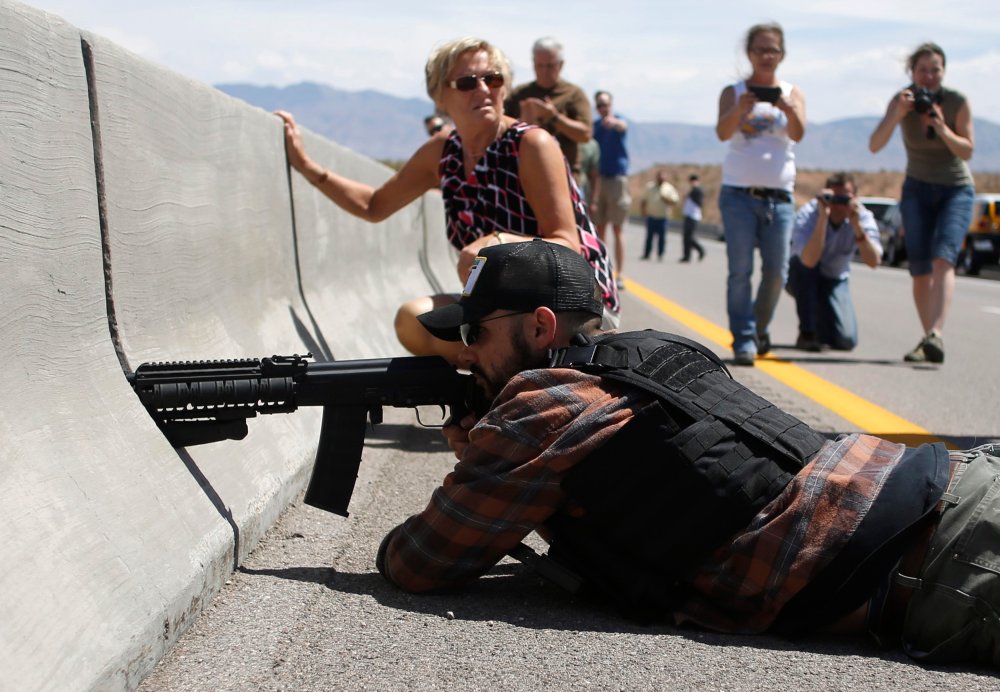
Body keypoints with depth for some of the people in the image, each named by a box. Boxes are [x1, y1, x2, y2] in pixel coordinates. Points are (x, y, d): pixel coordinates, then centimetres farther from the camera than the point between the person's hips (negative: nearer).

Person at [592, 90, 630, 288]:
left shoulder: (618, 121, -5)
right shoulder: (594, 125, 12)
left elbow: (623, 126, -31)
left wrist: (614, 122, -56)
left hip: (617, 177, -5)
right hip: (598, 178, 5)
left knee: (617, 229, -6)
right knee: (599, 227, 6)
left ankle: (619, 275, -7)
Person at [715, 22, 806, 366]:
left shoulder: (793, 94, 8)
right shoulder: (734, 92, 5)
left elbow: (797, 134, -11)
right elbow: (723, 132, -14)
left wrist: (789, 110, -32)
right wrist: (740, 110, -35)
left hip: (779, 195, 2)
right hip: (739, 193, -2)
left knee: (776, 271, 2)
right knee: (740, 270, -7)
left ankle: (760, 329, 21)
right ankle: (743, 338, -5)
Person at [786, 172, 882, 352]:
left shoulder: (862, 216, -18)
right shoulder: (808, 214, -27)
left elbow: (874, 262, -32)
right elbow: (809, 260, -44)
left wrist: (857, 225, -42)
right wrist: (823, 217, -48)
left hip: (834, 280, 2)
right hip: (801, 277, -2)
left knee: (846, 340, -17)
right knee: (803, 264, -38)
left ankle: (820, 318, 19)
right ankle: (806, 333, -24)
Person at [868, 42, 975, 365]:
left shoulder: (957, 102, -12)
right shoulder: (902, 101, -10)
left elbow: (967, 151, -12)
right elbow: (874, 145, -21)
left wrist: (941, 127, -28)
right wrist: (897, 115, -36)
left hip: (957, 190, -2)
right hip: (918, 189, 2)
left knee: (943, 258, -24)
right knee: (920, 270, -6)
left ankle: (935, 336, -37)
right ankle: (929, 340, 5)